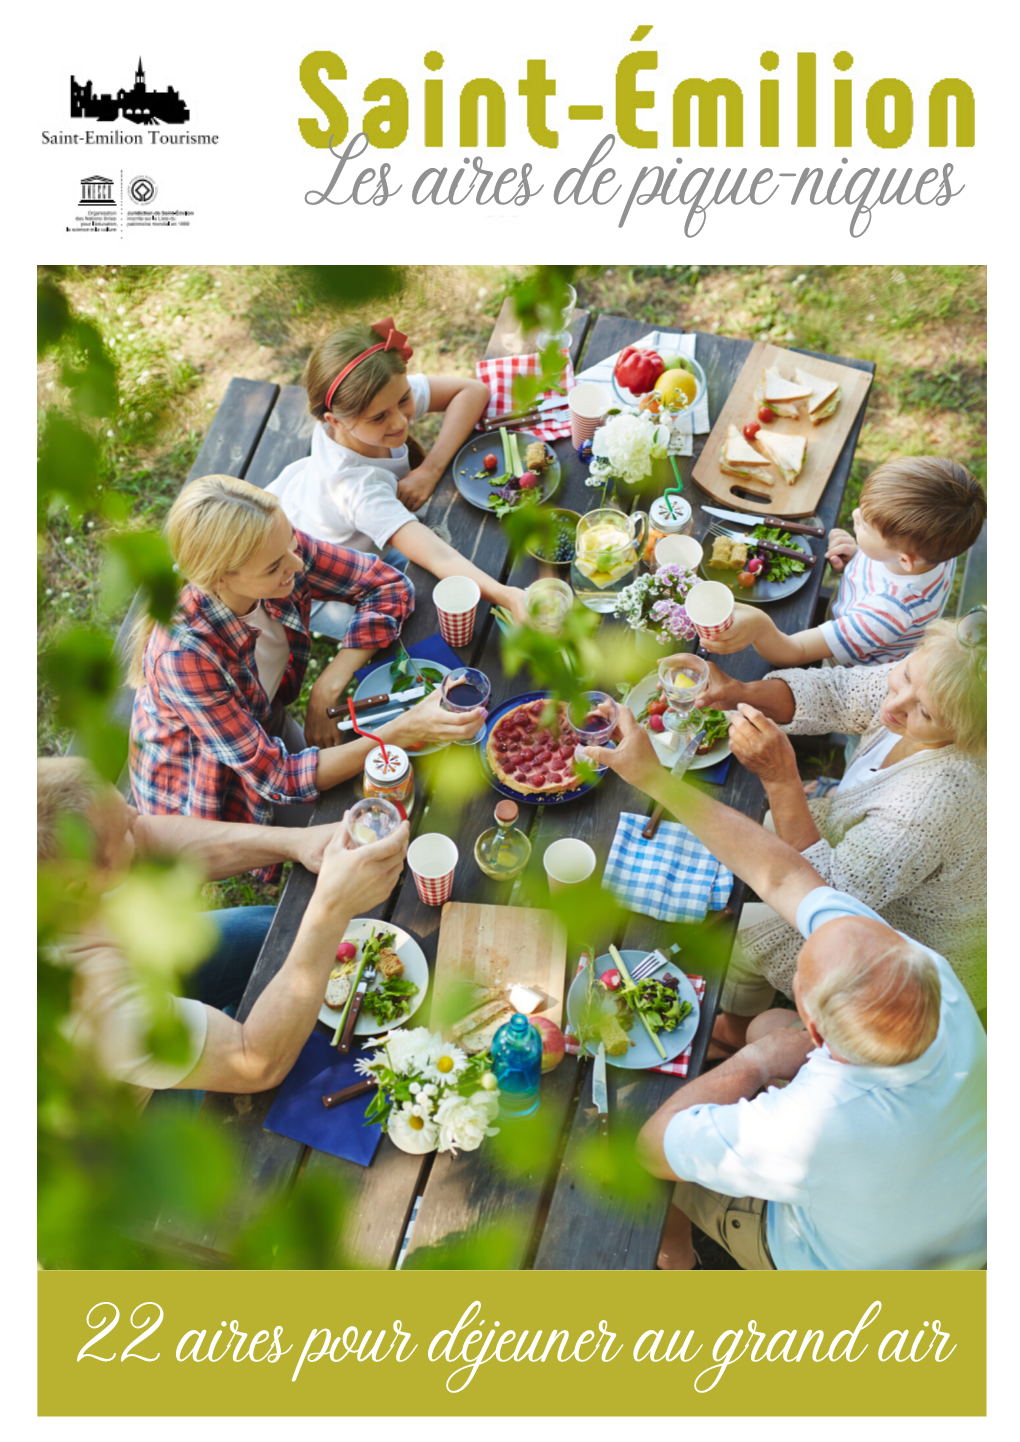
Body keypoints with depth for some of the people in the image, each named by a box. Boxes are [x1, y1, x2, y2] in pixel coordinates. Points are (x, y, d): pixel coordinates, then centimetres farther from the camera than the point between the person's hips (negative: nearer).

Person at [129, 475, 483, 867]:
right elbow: (277, 779, -35)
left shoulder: (281, 545, -26)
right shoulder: (184, 654, -40)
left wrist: (326, 690, -24)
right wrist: (400, 733, -43)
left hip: (270, 726, 5)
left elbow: (388, 585, -14)